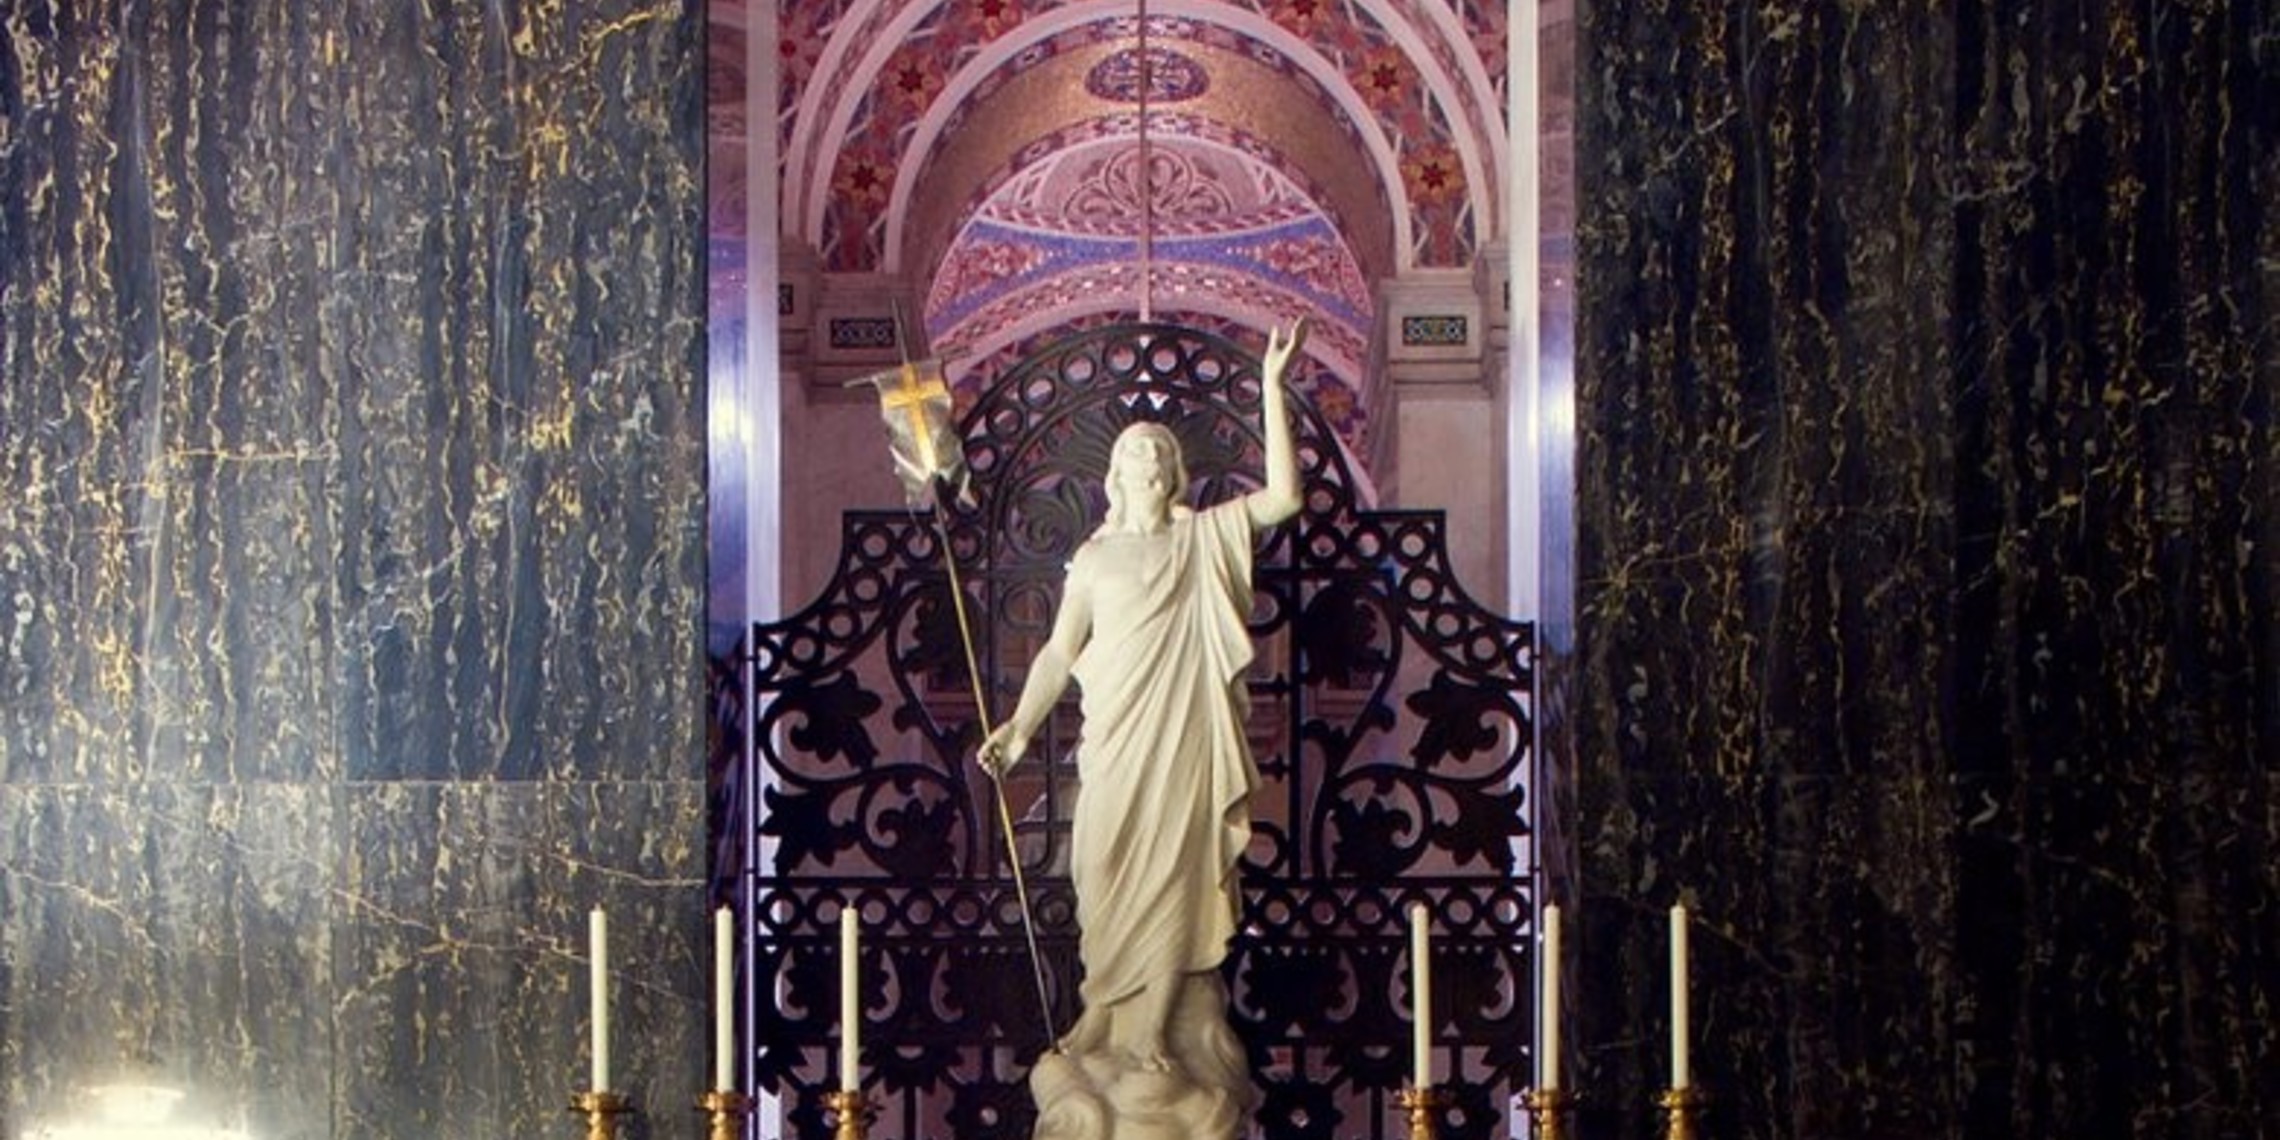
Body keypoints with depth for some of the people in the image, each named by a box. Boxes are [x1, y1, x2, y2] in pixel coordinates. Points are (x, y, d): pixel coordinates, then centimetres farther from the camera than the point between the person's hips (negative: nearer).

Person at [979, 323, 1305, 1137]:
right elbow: (1060, 651, 5)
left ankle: (1173, 1042, 7)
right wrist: (1019, 726, -7)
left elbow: (1283, 497, -2)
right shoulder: (1094, 558, 9)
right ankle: (1122, 1037, 5)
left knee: (1181, 886, 1)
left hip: (1189, 749, 1)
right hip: (1119, 749, 0)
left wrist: (1271, 389, -7)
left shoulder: (1205, 537, 9)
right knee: (1120, 892, -2)